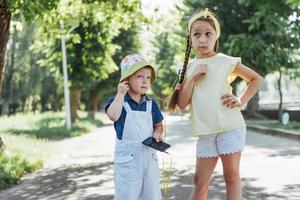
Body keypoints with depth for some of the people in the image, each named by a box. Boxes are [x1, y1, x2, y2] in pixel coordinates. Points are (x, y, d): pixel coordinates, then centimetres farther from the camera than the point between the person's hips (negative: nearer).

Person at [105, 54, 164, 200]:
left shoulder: (151, 104, 7)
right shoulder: (118, 101, -7)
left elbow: (159, 125, 17)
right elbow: (113, 116, -29)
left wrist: (157, 133, -4)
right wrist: (120, 94, -23)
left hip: (149, 156, 5)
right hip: (127, 158, -5)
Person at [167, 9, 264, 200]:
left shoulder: (227, 61, -2)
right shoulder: (190, 67, 8)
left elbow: (257, 79, 7)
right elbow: (182, 104, 2)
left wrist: (242, 100, -6)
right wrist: (192, 77, -9)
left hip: (230, 127, -3)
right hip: (205, 132, 4)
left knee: (232, 176, 3)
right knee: (200, 181, 9)